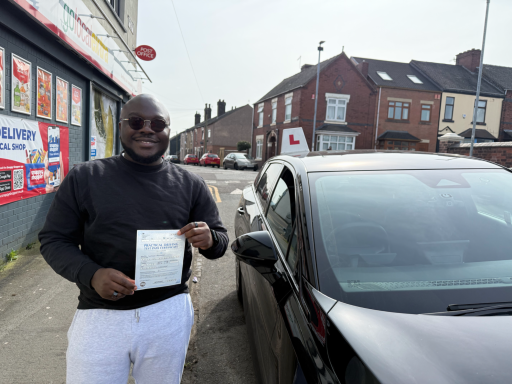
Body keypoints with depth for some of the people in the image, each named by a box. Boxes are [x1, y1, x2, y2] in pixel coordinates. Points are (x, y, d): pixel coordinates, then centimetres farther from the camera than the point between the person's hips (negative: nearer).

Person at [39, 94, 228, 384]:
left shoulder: (190, 185, 1)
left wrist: (209, 240, -18)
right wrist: (91, 274, -17)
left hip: (169, 313, 1)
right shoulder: (84, 178, -1)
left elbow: (221, 241, 6)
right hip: (98, 315, 0)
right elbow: (53, 240, 1)